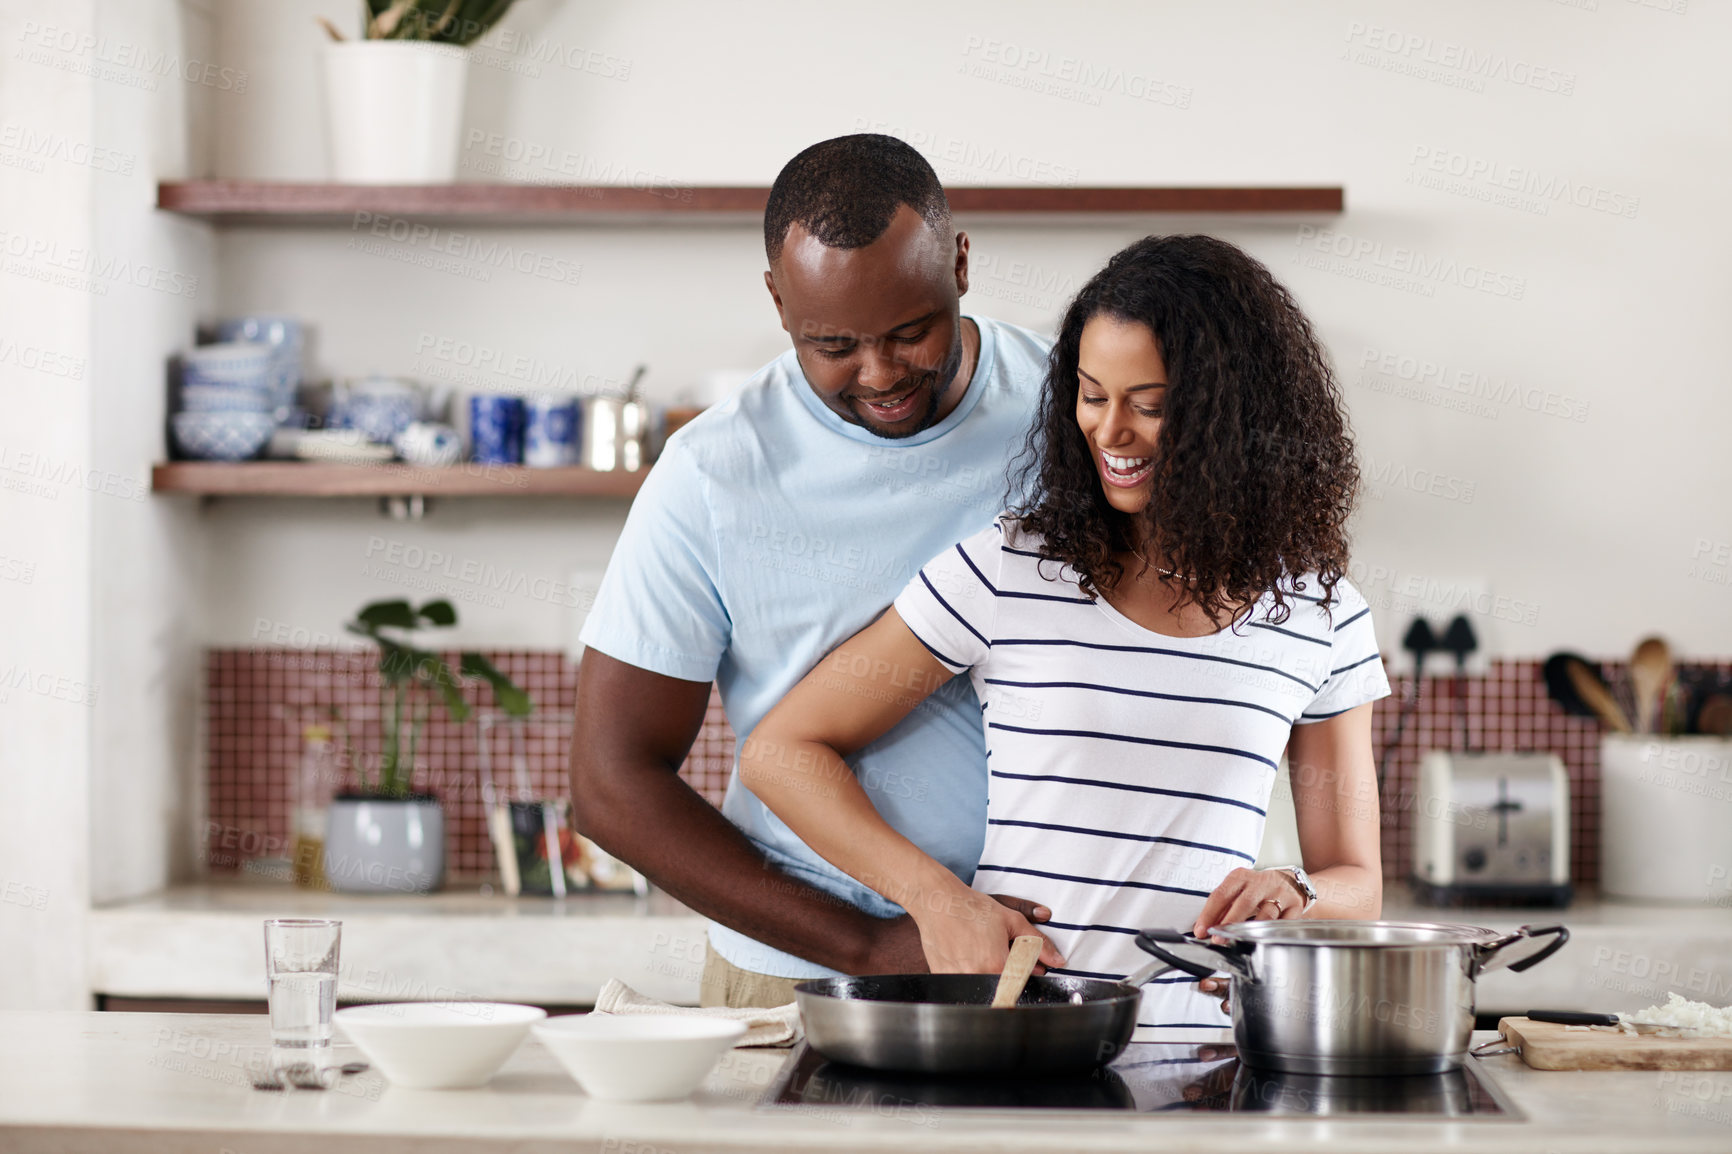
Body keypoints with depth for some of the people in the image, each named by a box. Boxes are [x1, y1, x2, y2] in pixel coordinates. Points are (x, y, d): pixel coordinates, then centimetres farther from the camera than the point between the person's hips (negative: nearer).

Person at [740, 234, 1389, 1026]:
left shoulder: (1319, 615, 10)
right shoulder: (1006, 573, 4)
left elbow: (1356, 884, 16)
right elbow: (781, 752, 7)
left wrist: (1295, 899, -9)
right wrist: (937, 898, -6)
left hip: (1202, 1042, 2)